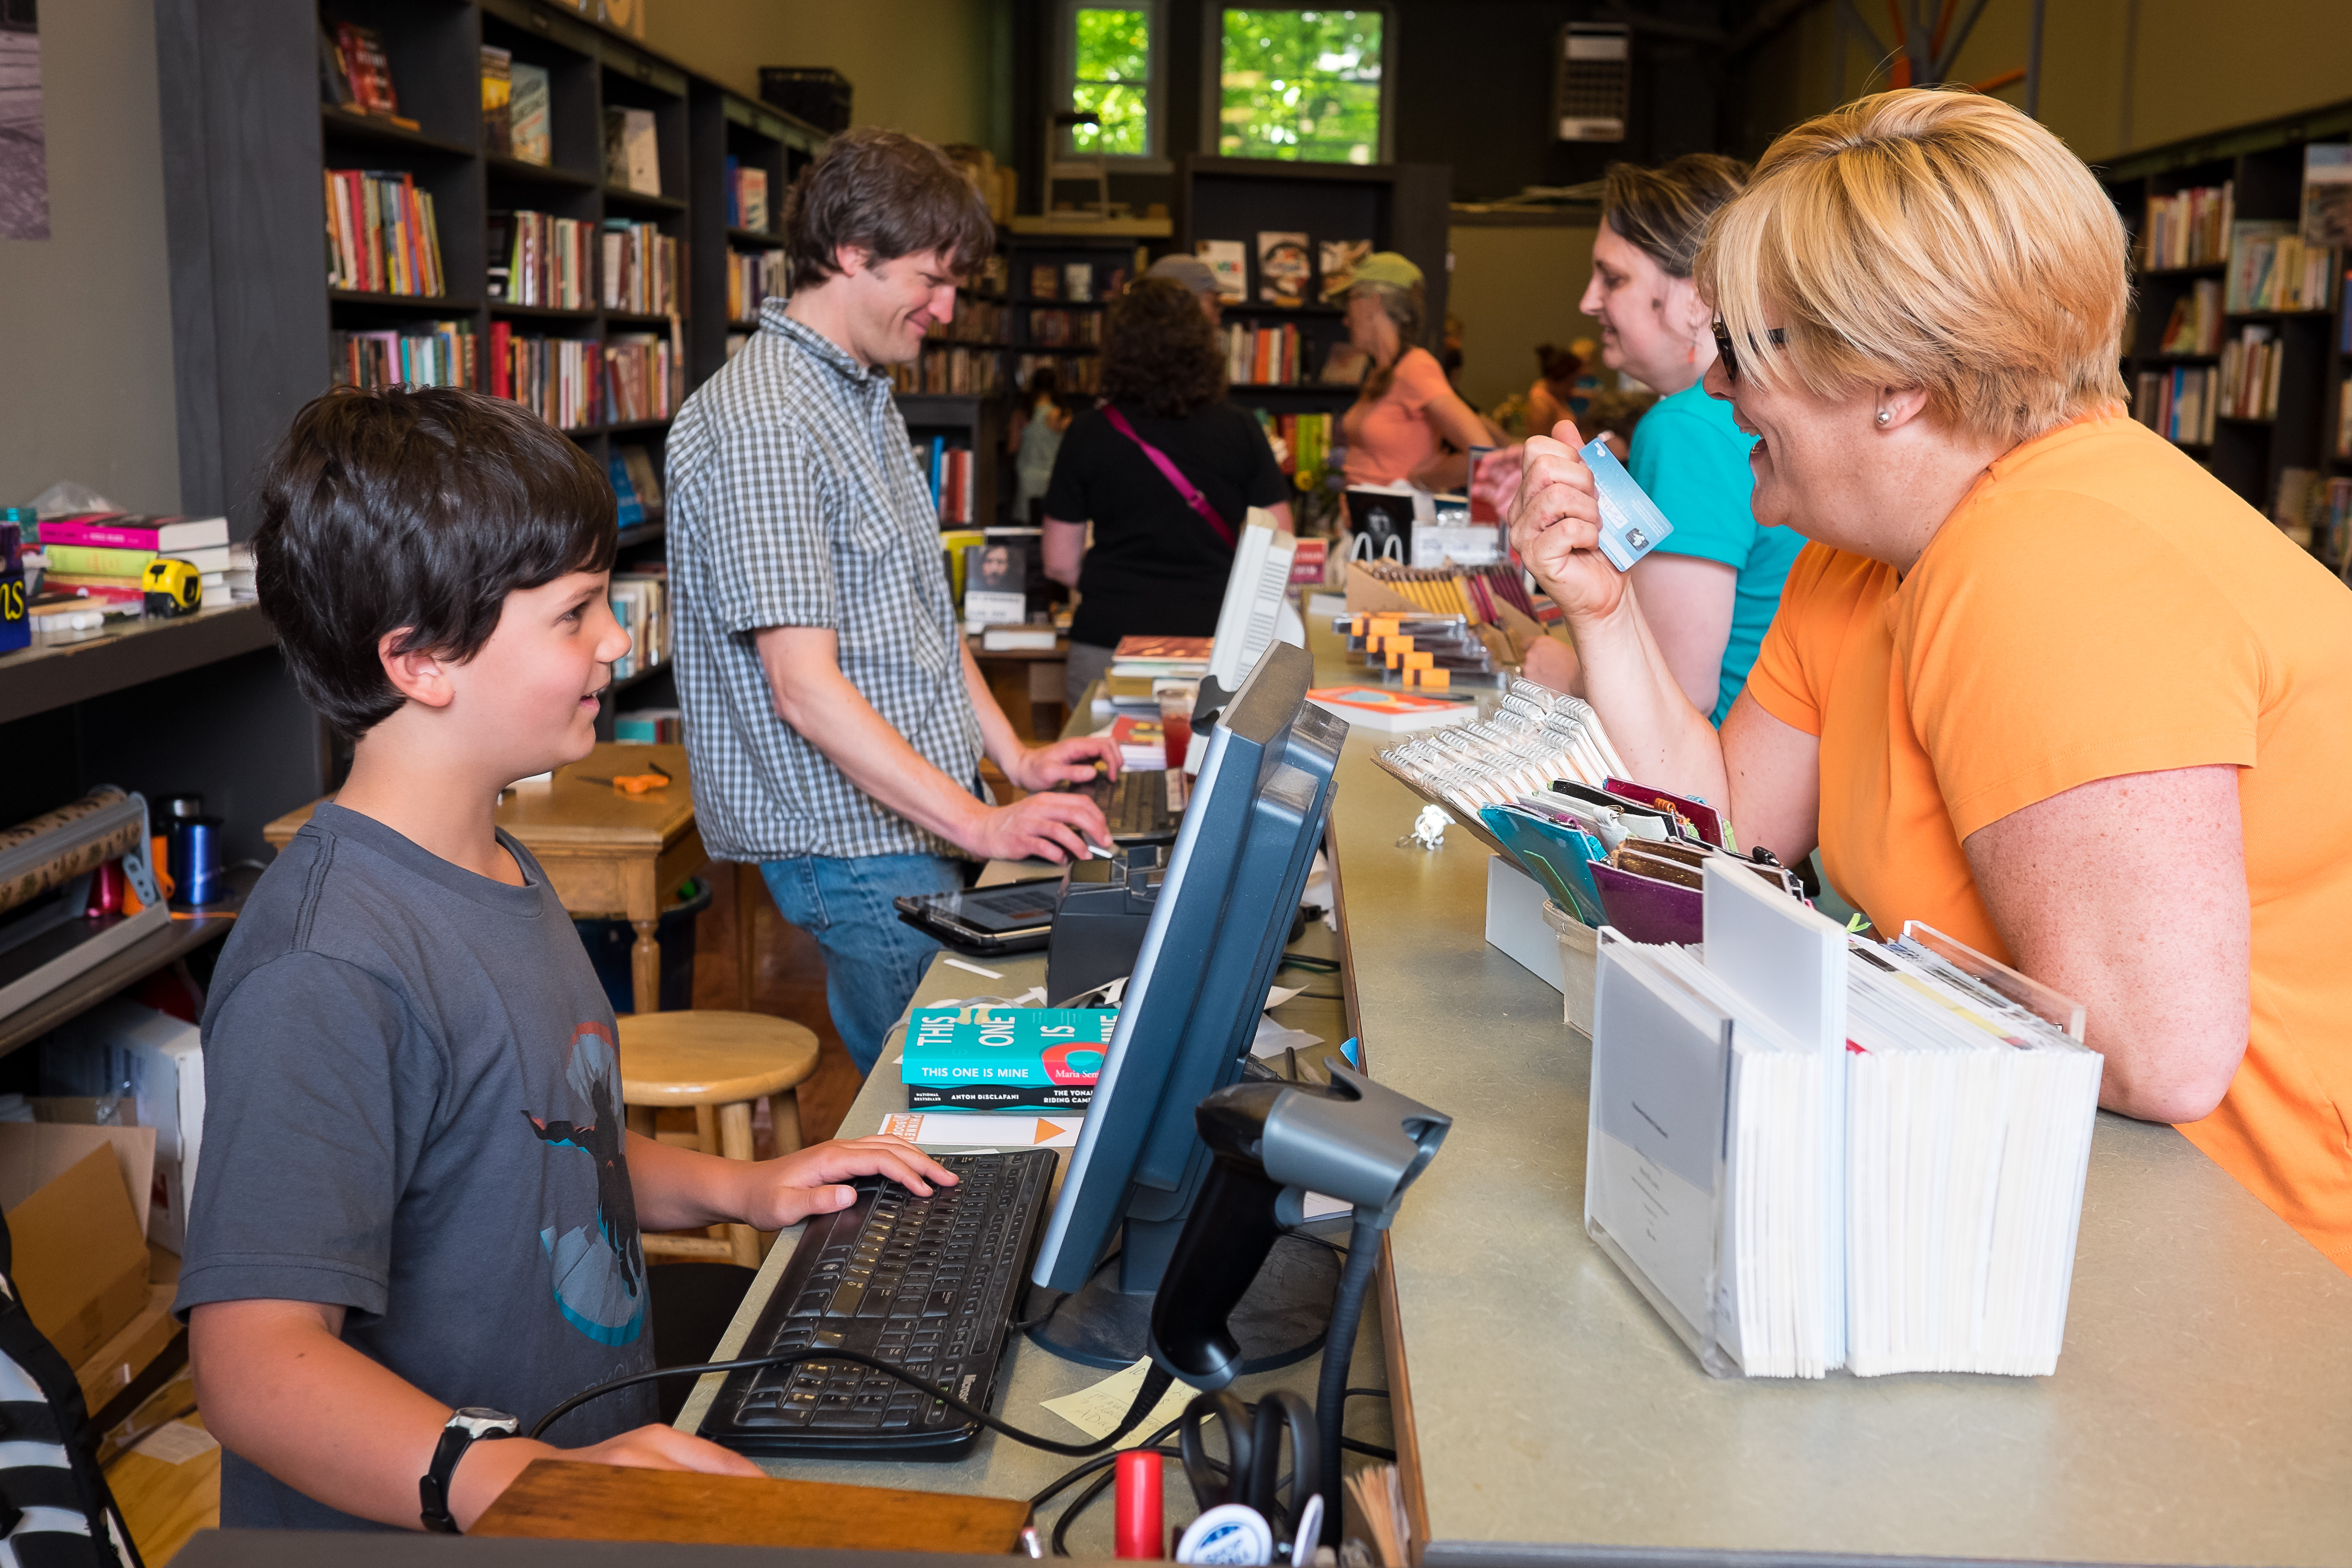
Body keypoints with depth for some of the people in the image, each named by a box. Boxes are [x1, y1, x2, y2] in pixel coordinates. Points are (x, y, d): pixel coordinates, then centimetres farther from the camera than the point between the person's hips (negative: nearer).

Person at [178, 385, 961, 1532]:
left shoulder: (501, 872, 11)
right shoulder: (327, 971, -20)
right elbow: (255, 1361, -25)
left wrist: (736, 1187, 12)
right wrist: (517, 1480, -36)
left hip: (597, 1454, 9)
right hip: (415, 1532, -8)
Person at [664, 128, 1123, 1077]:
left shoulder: (868, 398, 15)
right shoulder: (759, 422, -18)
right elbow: (805, 686, -23)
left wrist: (1014, 756, 12)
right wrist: (980, 825, -24)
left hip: (930, 809, 9)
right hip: (854, 840, -9)